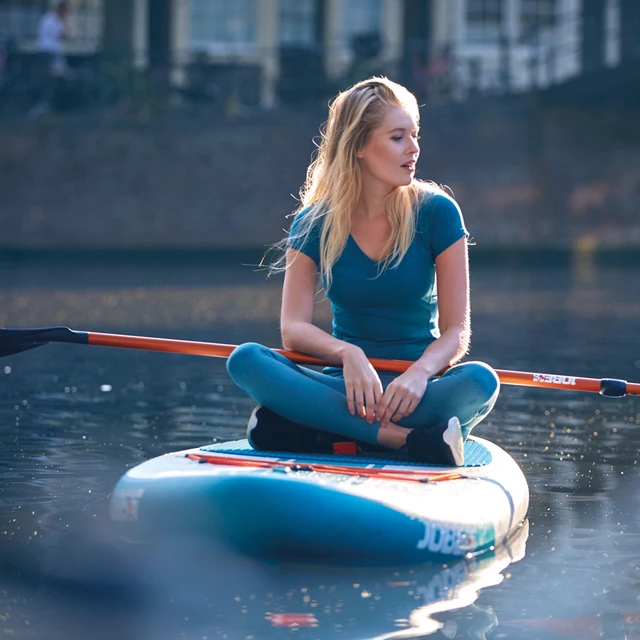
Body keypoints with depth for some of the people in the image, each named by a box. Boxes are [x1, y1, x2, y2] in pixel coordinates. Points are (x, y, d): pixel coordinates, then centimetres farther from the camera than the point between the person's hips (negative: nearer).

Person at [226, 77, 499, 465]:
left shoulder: (436, 212, -1)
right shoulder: (316, 223, 2)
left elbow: (456, 330, -5)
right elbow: (293, 327, -6)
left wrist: (420, 373, -26)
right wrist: (348, 354, -27)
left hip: (417, 392, -1)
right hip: (346, 386, 1)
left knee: (480, 381, -33)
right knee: (245, 360, -25)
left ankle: (317, 435, -35)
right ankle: (409, 439, -34)